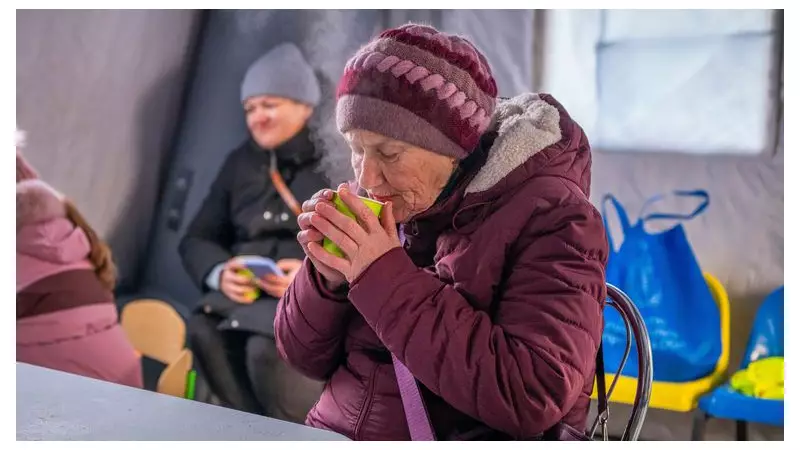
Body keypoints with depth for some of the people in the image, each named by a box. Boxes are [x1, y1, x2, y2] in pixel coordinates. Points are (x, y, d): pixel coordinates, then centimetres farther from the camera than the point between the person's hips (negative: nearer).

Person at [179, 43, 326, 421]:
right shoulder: (240, 162, 20)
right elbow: (197, 239, 18)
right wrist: (219, 273, -5)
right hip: (244, 295, 5)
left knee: (269, 349, -34)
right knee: (204, 332, -27)